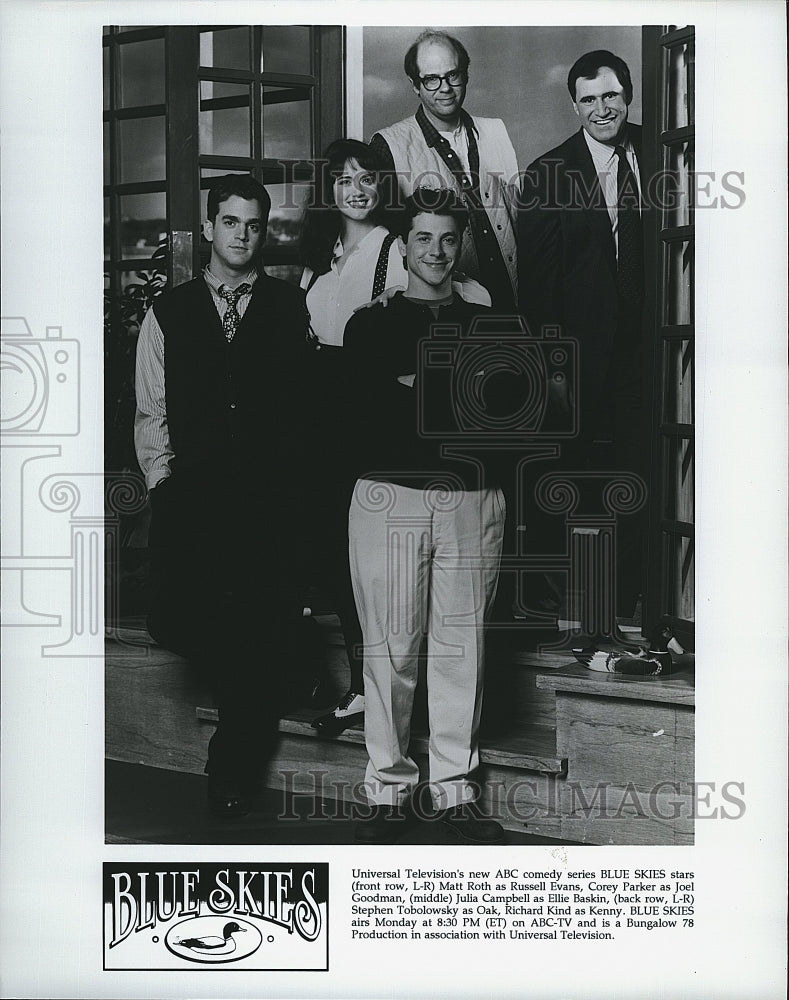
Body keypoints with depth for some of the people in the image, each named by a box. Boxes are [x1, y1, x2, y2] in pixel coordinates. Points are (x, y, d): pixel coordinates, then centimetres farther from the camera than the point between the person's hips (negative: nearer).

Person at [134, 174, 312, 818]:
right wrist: (163, 480, 2)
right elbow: (152, 413, 13)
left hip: (273, 502, -1)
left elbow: (311, 404, 4)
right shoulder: (168, 314, 14)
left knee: (265, 638, -4)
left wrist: (296, 485, -4)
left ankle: (236, 776, 14)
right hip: (191, 502, 2)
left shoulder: (292, 309, 9)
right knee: (177, 624, -9)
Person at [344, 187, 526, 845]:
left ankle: (456, 791, 13)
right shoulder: (371, 325, 13)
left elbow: (505, 402, 2)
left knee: (462, 649, 3)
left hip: (470, 500, 1)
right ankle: (389, 792, 10)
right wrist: (458, 397, -4)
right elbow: (375, 402, -3)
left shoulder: (486, 325, 17)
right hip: (389, 495, -1)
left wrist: (419, 388, -6)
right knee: (390, 649, 0)